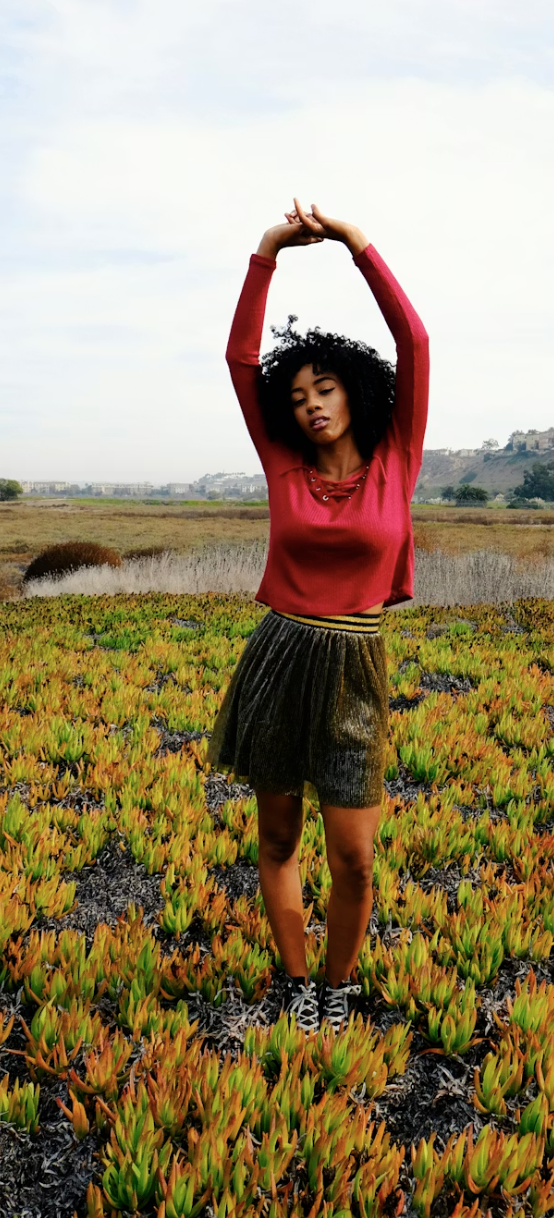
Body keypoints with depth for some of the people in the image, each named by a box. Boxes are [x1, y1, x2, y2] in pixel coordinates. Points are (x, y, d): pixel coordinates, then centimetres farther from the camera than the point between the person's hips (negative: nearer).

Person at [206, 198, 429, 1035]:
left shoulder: (396, 462, 1)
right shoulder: (284, 467, 3)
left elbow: (415, 343, -6)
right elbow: (241, 358, -1)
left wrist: (359, 245, -7)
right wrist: (266, 254, -7)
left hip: (354, 674, -1)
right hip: (277, 661, 2)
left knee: (354, 856, 0)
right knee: (277, 838, 12)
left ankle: (339, 982, 29)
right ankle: (297, 980, 34)